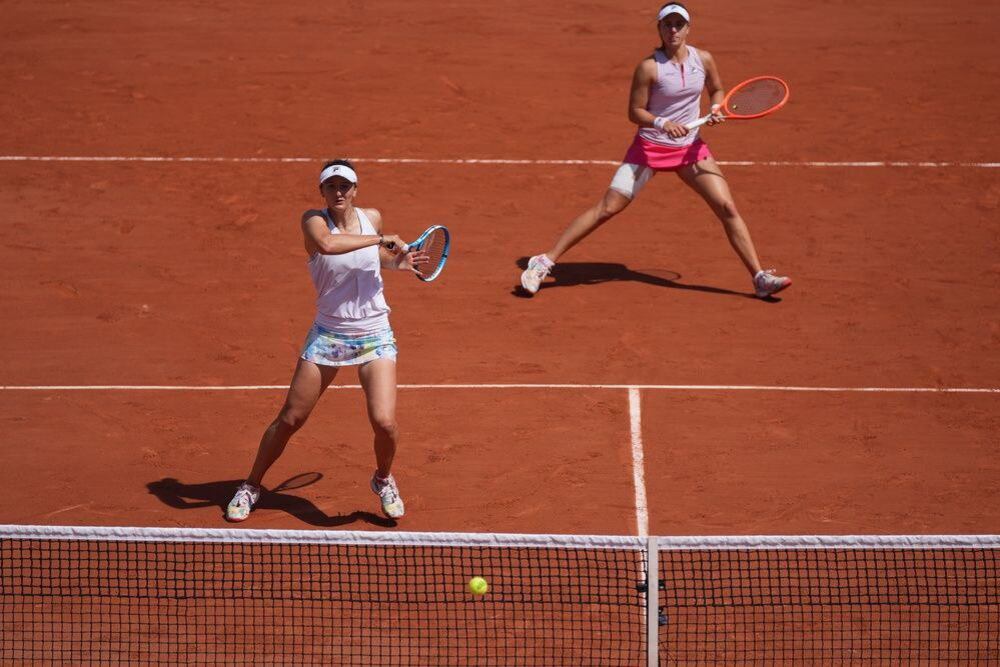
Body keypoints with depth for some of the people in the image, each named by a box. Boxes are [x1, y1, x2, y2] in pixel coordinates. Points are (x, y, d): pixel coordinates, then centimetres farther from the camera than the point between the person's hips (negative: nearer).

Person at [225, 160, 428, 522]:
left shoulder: (372, 217, 2)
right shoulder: (314, 220, -11)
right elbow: (327, 244, -36)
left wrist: (396, 261, 5)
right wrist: (381, 238, -31)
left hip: (375, 337, 2)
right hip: (327, 335, -2)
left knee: (384, 422, -13)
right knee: (289, 420, 4)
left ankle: (383, 479, 19)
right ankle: (251, 486, 26)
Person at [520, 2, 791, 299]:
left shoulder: (703, 60, -2)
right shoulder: (649, 67, -15)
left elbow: (716, 90, 16)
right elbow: (635, 112, -11)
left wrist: (716, 107, -6)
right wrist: (662, 123, -29)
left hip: (690, 147, 4)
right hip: (649, 147, -4)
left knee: (727, 208, -6)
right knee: (607, 208, -9)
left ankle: (760, 278, 2)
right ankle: (545, 261, -3)